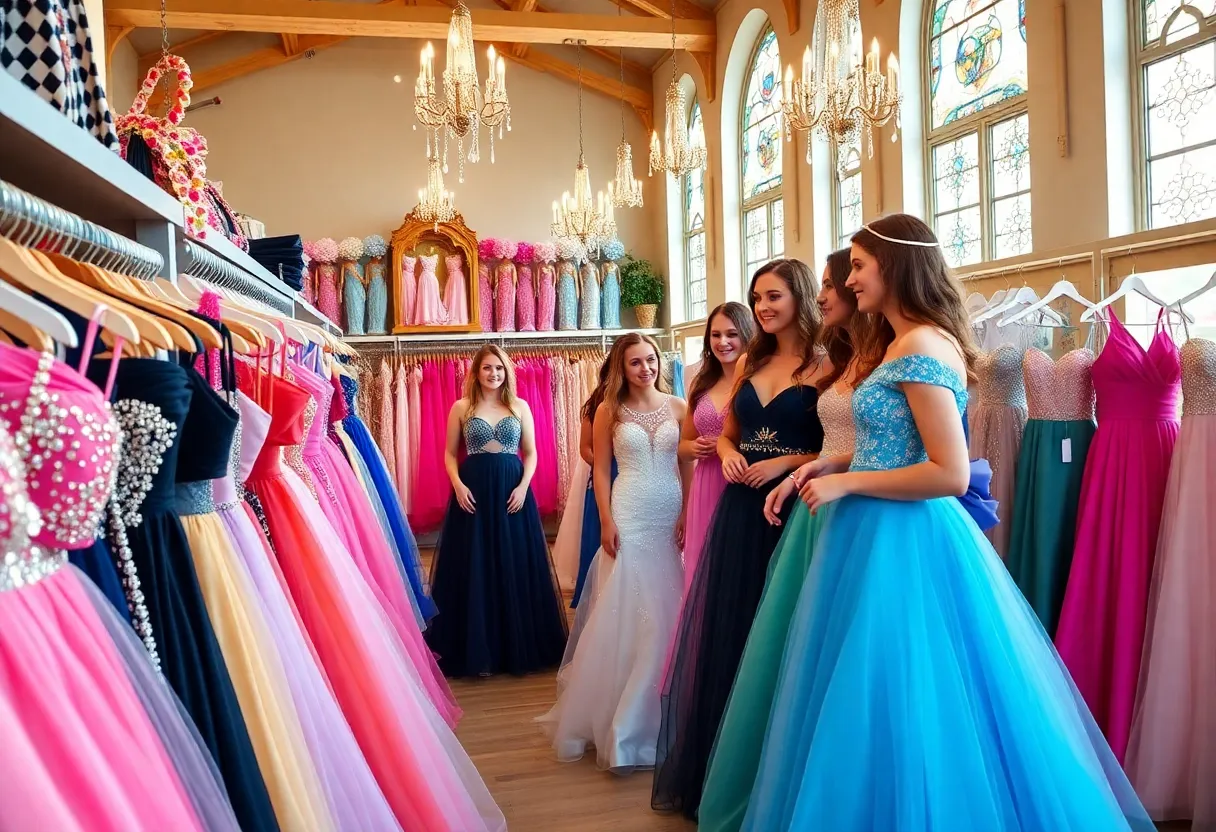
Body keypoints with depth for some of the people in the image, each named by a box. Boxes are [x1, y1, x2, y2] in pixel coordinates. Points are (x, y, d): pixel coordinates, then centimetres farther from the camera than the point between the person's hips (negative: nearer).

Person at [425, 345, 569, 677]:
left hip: (512, 491, 1)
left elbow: (530, 453, 8)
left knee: (516, 566, 3)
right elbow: (450, 454, 6)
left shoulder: (520, 407, 7)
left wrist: (523, 486, -7)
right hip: (473, 492, -1)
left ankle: (519, 646, 14)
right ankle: (476, 649, 11)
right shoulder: (461, 408, 5)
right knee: (474, 568, 1)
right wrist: (458, 485, -10)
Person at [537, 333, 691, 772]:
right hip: (629, 517, -2)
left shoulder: (677, 407, 5)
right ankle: (620, 717, 11)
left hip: (671, 517, 2)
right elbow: (601, 470, 2)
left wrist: (688, 516, -3)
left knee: (667, 611, 6)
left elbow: (688, 466, 5)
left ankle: (661, 715, 21)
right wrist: (606, 523, -6)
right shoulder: (609, 412, 3)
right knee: (623, 611, 0)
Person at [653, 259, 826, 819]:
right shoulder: (749, 362, 12)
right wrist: (729, 455, -1)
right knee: (727, 634, 9)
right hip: (739, 509, 6)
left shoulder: (824, 367, -5)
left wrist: (789, 462, -18)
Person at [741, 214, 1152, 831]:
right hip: (885, 537, 10)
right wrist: (828, 467, 6)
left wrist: (845, 483, -15)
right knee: (895, 694, 17)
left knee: (891, 703, 2)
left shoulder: (922, 347, -16)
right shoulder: (901, 343, 13)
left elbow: (950, 474, -22)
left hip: (902, 542, -10)